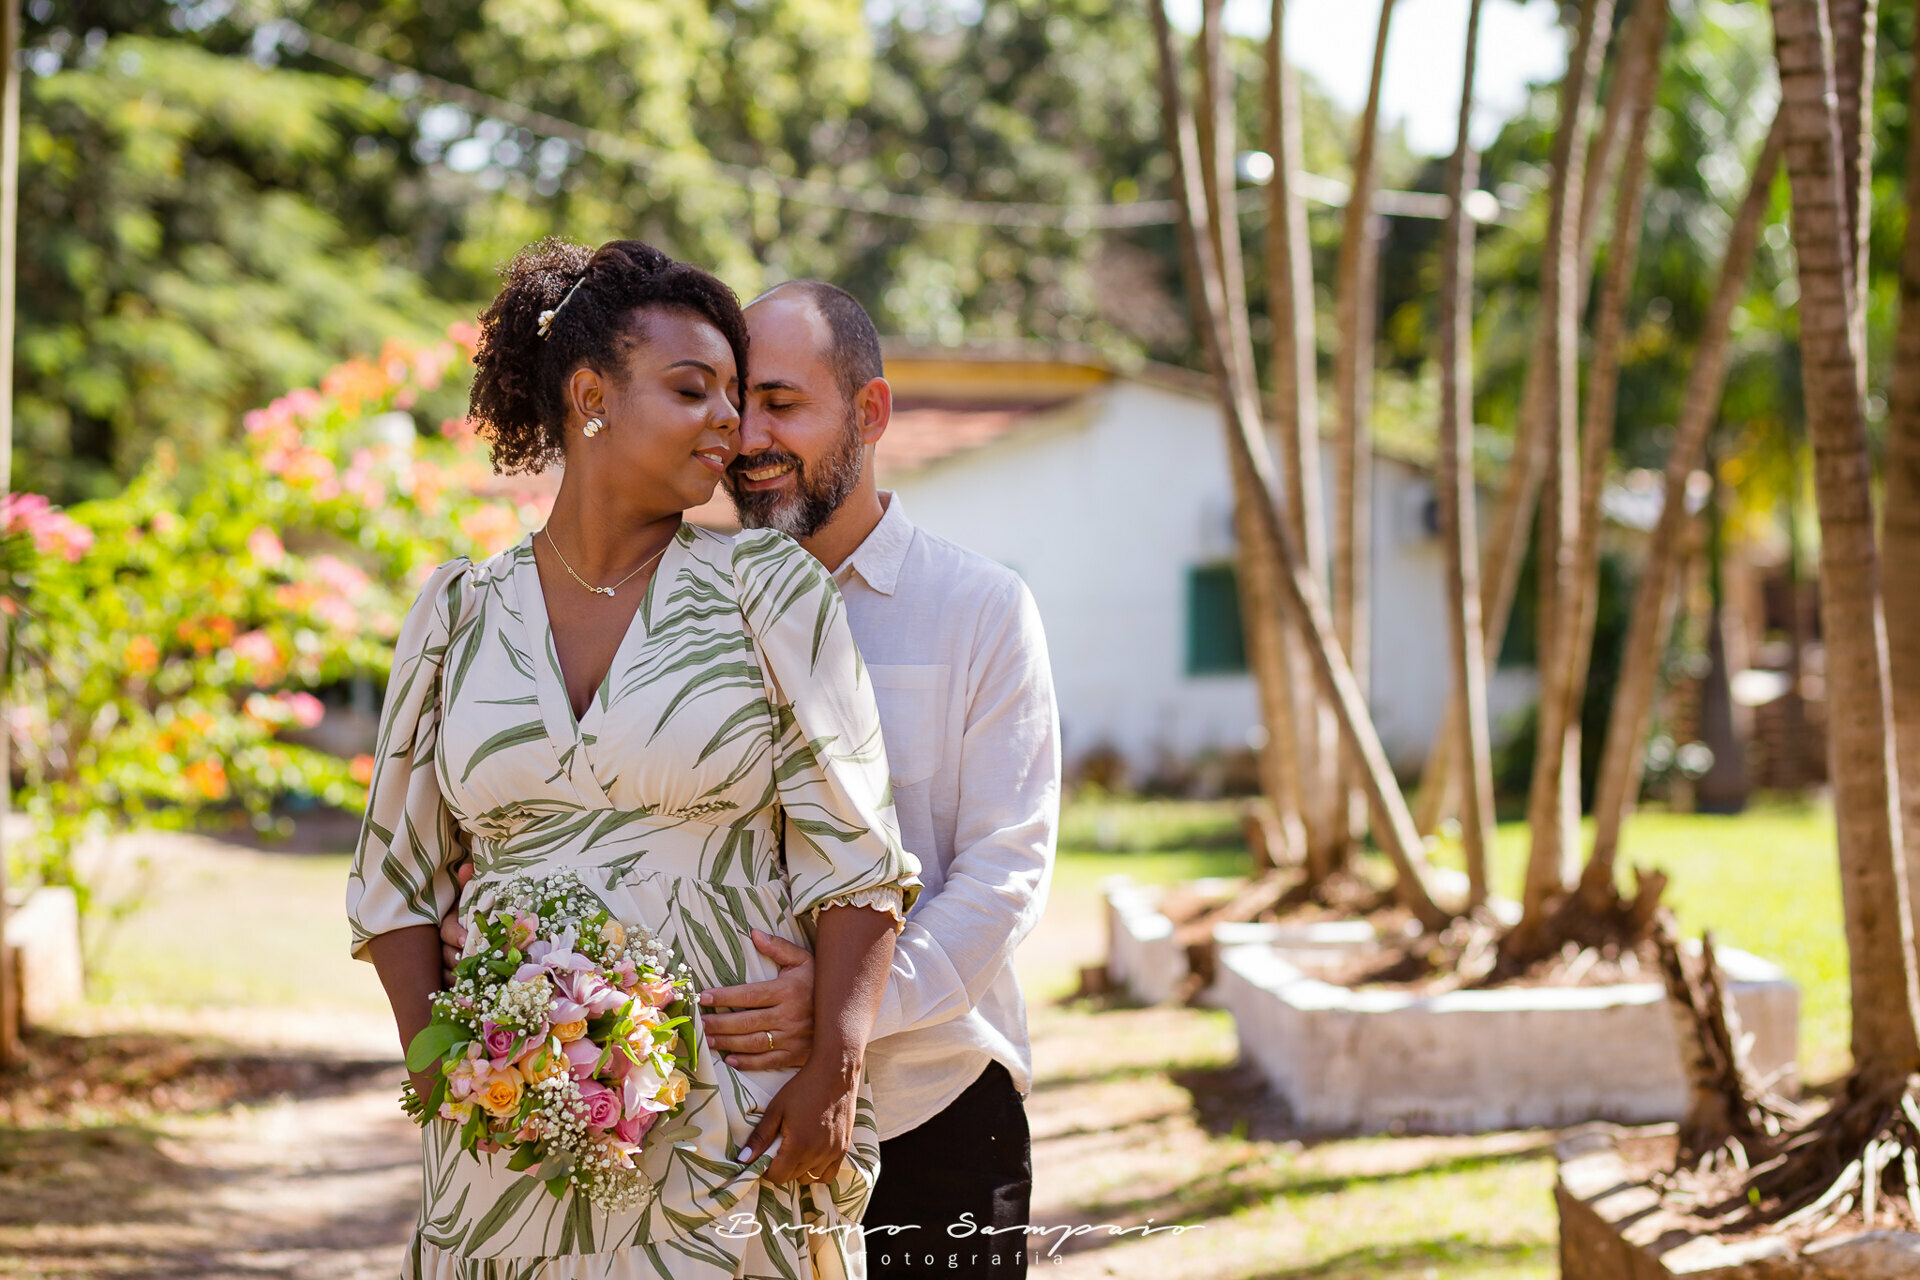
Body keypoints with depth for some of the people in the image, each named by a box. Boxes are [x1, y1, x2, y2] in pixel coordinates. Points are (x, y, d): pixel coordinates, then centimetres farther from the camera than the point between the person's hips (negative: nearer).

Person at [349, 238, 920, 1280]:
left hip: (735, 1130, -1)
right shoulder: (459, 614, 7)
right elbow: (398, 872, 12)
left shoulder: (770, 587, 2)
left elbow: (854, 851, -2)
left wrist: (836, 1071, -11)